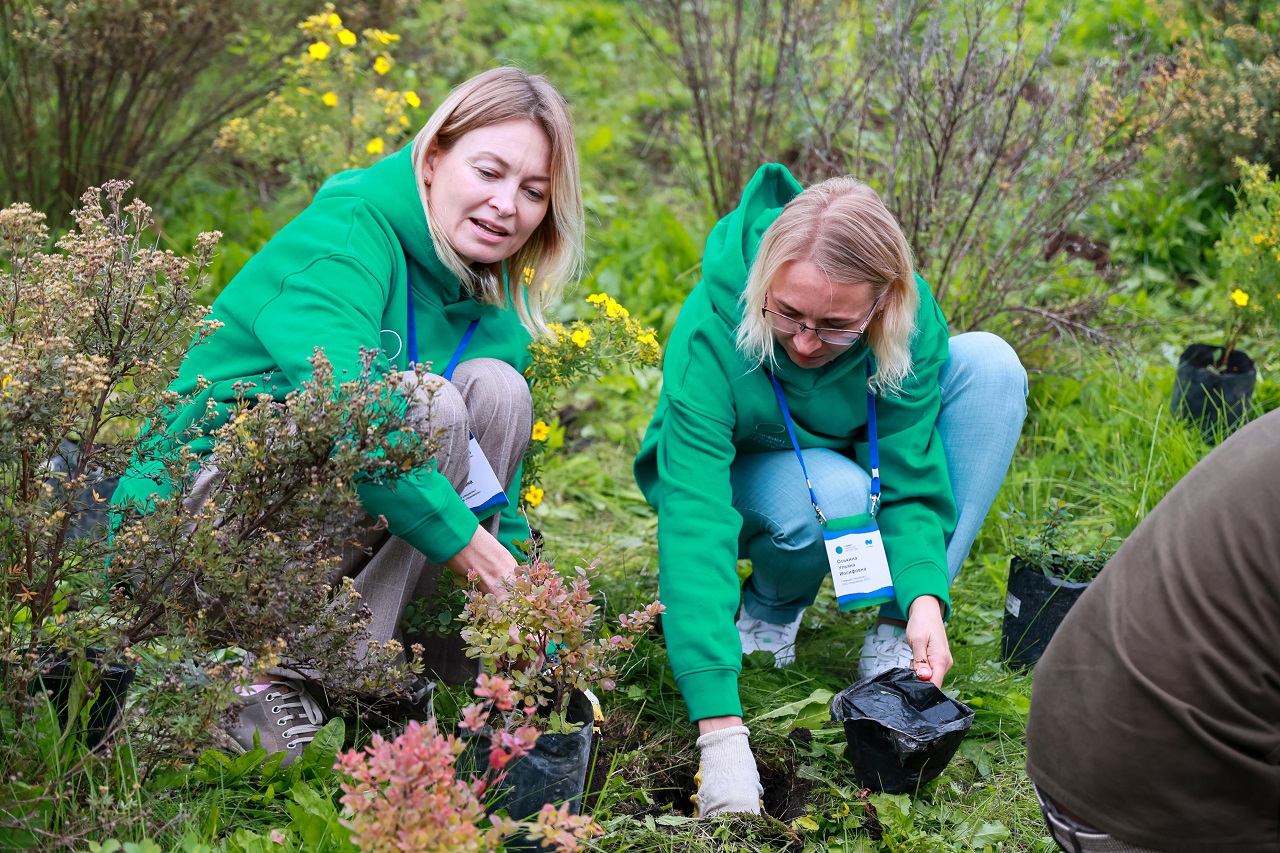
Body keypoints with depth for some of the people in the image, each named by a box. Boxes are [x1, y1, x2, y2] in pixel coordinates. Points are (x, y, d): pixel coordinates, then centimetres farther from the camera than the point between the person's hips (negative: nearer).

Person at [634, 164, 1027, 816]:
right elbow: (692, 521, -44)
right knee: (836, 494, -40)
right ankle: (770, 608, -3)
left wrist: (925, 596, -41)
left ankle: (896, 638, -20)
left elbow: (908, 476, -22)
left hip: (854, 458, 4)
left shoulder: (910, 321, -28)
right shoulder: (710, 334, -38)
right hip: (736, 474, -4)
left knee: (989, 365, -23)